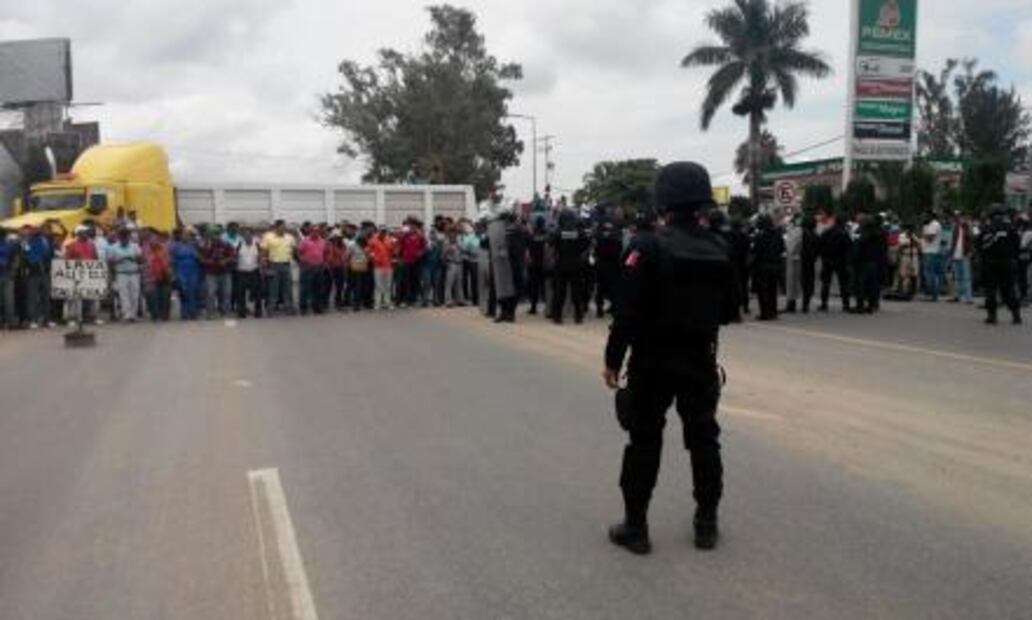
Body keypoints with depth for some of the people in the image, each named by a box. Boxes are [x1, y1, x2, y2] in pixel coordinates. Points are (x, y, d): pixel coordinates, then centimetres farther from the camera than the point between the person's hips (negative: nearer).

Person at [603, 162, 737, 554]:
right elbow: (729, 310, 8)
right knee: (704, 440, 14)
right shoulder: (719, 249, 1)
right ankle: (707, 523, 23)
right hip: (701, 360, 4)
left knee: (644, 442, 5)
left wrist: (613, 359, -10)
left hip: (653, 362, -4)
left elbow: (628, 311, -18)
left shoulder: (649, 247, -15)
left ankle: (636, 526, 12)